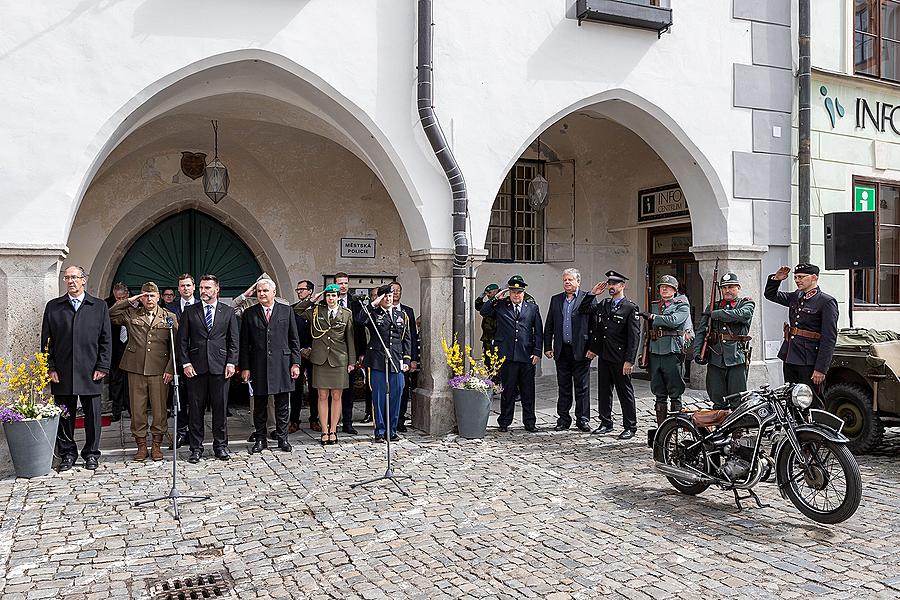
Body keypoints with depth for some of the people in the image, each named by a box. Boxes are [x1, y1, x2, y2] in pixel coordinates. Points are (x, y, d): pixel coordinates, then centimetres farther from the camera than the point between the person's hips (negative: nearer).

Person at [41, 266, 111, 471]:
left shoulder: (99, 306, 6)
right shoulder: (53, 306, 9)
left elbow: (106, 340, 4)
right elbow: (46, 340, 7)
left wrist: (102, 367, -4)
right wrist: (50, 368, -1)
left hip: (91, 372, -1)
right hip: (62, 373, 1)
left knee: (92, 415, 5)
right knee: (64, 415, 6)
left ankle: (91, 453, 18)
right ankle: (67, 453, 19)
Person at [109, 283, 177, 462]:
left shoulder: (169, 317, 6)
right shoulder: (131, 314, 10)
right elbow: (110, 315, -1)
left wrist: (170, 369, -3)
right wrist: (129, 301, -2)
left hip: (159, 370, -1)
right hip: (135, 369, 1)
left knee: (159, 408, 3)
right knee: (137, 408, 4)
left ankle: (157, 445, 16)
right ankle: (141, 445, 16)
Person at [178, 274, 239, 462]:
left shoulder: (228, 311, 7)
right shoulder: (189, 311, 7)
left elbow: (233, 341, 7)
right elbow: (182, 340, 5)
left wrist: (231, 363, -3)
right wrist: (185, 363, -4)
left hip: (220, 367, 0)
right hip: (196, 367, 0)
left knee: (220, 407, 5)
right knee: (196, 409, 4)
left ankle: (220, 445, 16)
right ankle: (196, 447, 14)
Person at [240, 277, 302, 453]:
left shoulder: (286, 311, 6)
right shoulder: (249, 313, 6)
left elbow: (294, 340, 7)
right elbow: (244, 344, 5)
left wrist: (295, 363, 0)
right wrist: (245, 367, -2)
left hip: (282, 364, 0)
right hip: (258, 365, 0)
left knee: (282, 405, 6)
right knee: (259, 405, 7)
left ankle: (282, 438, 16)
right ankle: (260, 440, 18)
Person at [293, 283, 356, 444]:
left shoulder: (346, 314, 6)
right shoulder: (316, 311, 8)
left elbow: (350, 339, 7)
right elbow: (295, 311, 7)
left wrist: (351, 360, 3)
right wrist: (311, 300, 0)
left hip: (339, 359, 0)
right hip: (320, 359, 0)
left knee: (336, 396, 3)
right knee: (323, 396, 2)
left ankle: (333, 431, 11)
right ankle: (324, 431, 8)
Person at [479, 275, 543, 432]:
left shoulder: (532, 308, 11)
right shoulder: (500, 306, 10)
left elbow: (538, 332, 10)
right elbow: (484, 312, 3)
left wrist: (537, 352, 2)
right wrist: (496, 299, -4)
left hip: (527, 355, 1)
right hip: (507, 355, -1)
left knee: (528, 391, 6)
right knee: (508, 390, 3)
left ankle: (530, 422, 18)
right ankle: (504, 422, 14)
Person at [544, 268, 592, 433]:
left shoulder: (587, 298, -1)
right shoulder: (556, 300, 12)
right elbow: (549, 326, 12)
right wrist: (547, 347, 7)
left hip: (581, 350, -3)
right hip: (562, 351, 4)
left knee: (582, 387, 3)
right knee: (563, 387, 10)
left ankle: (582, 419, 13)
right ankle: (563, 419, 18)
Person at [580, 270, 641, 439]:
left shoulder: (631, 308, -8)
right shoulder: (603, 304, 11)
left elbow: (634, 336, -11)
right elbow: (584, 310, 18)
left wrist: (629, 360, -17)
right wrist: (593, 294, 6)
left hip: (620, 359, -6)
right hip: (603, 356, 6)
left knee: (625, 393, 3)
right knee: (603, 391, 13)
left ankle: (630, 427, 14)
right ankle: (606, 423, 25)